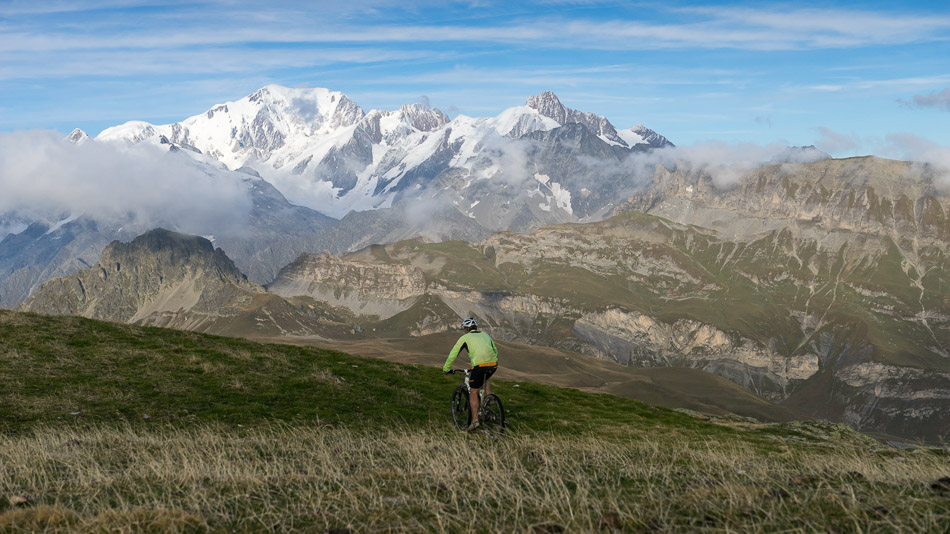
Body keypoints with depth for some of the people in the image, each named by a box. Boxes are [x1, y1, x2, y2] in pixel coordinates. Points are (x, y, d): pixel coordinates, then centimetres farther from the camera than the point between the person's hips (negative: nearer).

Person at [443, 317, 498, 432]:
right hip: (493, 364, 5)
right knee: (484, 379, 36)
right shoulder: (485, 335, 26)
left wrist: (446, 369, 27)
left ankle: (475, 420, 2)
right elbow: (495, 351, 33)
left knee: (473, 393, 8)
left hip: (479, 365, -5)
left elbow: (453, 354, 16)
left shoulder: (465, 338, 13)